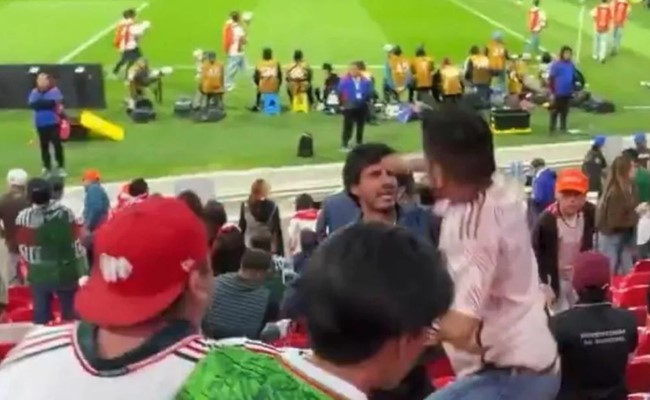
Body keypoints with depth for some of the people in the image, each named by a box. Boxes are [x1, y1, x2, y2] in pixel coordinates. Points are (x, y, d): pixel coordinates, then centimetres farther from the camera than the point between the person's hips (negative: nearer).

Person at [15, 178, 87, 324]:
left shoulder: (23, 218, -12)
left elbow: (24, 251, -4)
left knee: (41, 315, 12)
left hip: (38, 276, 0)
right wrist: (83, 272, 3)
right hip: (66, 273, 0)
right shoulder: (66, 213, -8)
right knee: (70, 313, 13)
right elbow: (77, 245, -5)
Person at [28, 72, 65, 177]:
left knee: (57, 144, -4)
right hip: (41, 124, 4)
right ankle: (47, 168, 20)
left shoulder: (54, 91, -6)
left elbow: (53, 102, -21)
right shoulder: (35, 92, 5)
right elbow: (32, 104, -10)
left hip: (53, 122, -4)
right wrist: (46, 103, -18)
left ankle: (61, 167, 6)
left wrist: (40, 103, -12)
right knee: (44, 146, 10)